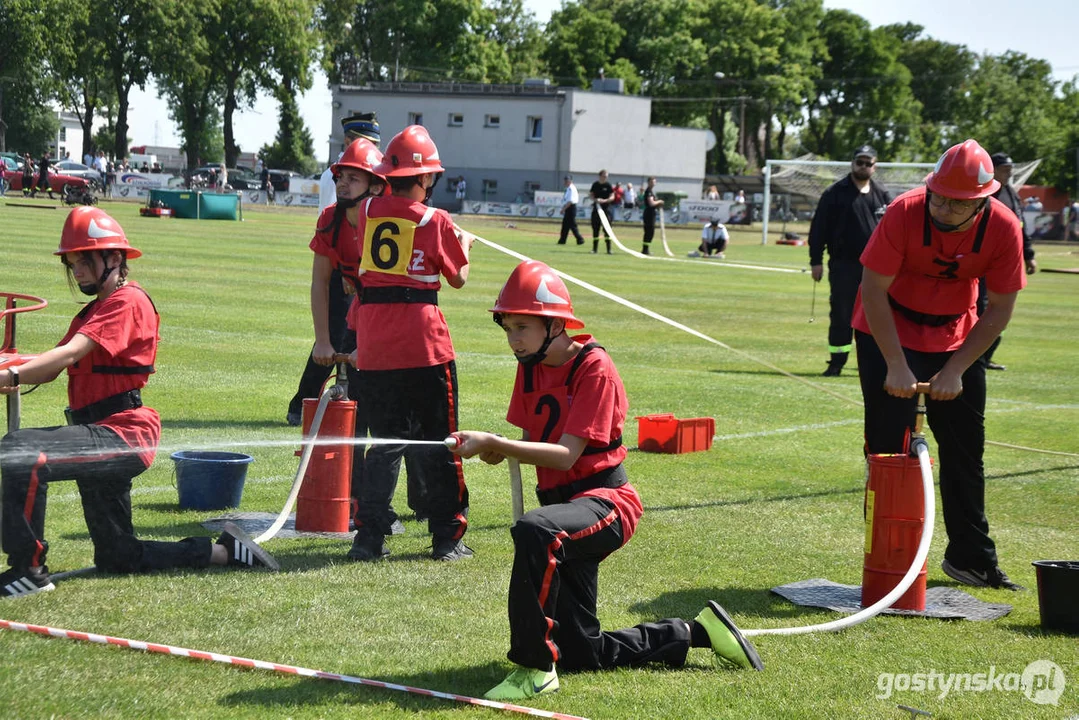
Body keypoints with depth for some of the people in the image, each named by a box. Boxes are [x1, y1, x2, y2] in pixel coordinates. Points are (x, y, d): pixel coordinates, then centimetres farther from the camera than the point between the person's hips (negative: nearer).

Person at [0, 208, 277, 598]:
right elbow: (51, 367, 10)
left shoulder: (128, 302, -9)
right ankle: (225, 551, 25)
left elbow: (71, 353, -24)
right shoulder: (93, 311, 23)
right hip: (104, 438, 10)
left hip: (122, 433, -10)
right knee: (116, 558, 14)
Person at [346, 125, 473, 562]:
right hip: (423, 343, -4)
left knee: (385, 440, 11)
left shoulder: (368, 211, 6)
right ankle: (447, 538, 9)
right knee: (437, 443, 6)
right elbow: (458, 278, 6)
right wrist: (464, 244, 26)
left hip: (374, 343, 4)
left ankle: (370, 535, 3)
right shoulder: (435, 221, -5)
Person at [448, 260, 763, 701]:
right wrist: (494, 449, -12)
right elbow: (533, 445, 9)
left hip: (606, 499, -9)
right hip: (564, 507, 9)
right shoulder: (530, 367, 8)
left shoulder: (594, 368, -15)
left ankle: (534, 668, -34)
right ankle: (696, 633, 28)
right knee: (581, 656, 8)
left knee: (534, 532, -42)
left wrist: (494, 445, -30)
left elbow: (566, 455, -22)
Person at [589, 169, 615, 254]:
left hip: (606, 208, -3)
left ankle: (609, 249, -4)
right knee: (595, 228, 4)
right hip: (596, 208, 3)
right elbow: (590, 194, 11)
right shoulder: (595, 184, 6)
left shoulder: (608, 185, -1)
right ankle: (595, 248, 12)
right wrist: (595, 199, -10)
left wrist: (604, 200, -20)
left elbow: (612, 196, -3)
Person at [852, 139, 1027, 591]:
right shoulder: (905, 213, -28)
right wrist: (896, 367, -24)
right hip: (889, 332, -3)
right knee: (889, 449, -7)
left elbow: (1000, 309, -11)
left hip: (956, 338, 3)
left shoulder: (1004, 228, -20)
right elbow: (873, 290, -21)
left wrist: (955, 370, -17)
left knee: (966, 450, 8)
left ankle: (971, 558, 20)